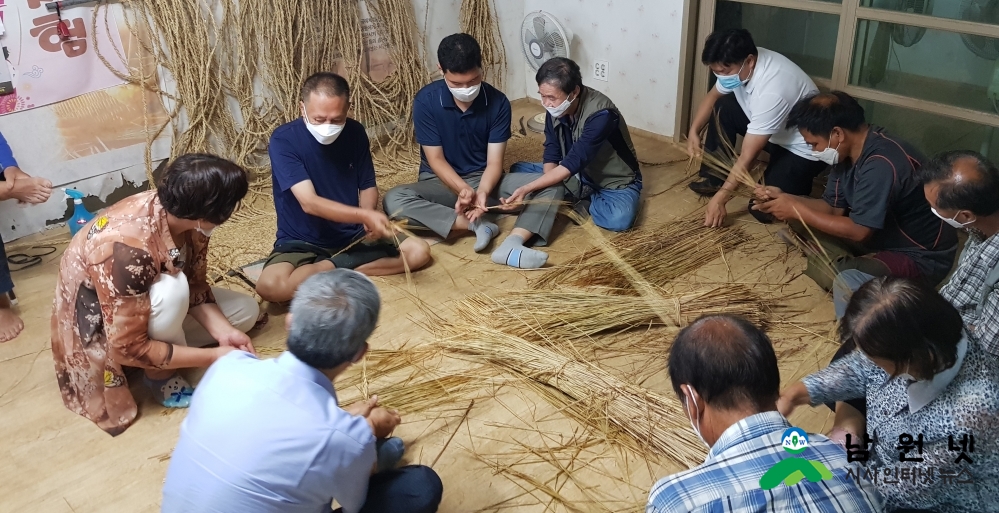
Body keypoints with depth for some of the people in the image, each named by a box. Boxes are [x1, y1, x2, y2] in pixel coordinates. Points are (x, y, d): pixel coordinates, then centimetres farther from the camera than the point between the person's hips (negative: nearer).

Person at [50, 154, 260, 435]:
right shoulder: (128, 249, -40)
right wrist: (212, 356, -29)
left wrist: (223, 332, -20)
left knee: (246, 310, -1)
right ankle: (162, 377, -13)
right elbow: (129, 348, -34)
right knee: (171, 289, -36)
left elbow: (196, 286, -4)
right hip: (99, 325, -7)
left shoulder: (183, 215, -18)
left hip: (147, 299, 7)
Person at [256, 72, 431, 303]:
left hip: (353, 236, 4)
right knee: (270, 286, -33)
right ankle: (340, 269, -10)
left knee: (419, 251, -13)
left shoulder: (355, 132, -4)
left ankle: (330, 268, -10)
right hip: (303, 242, -4)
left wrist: (368, 221, -17)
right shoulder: (283, 140, -18)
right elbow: (309, 202, -27)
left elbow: (368, 186, 6)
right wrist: (365, 215, -39)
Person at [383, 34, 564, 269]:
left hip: (484, 180, 2)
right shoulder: (426, 101, -15)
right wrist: (463, 189, -31)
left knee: (552, 186, -19)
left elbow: (494, 162, -11)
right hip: (442, 182, -1)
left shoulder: (498, 102, -11)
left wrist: (483, 192, -33)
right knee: (394, 200, -33)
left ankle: (512, 244, -41)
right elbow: (436, 159, -13)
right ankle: (478, 224, -29)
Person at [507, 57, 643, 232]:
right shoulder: (555, 108, -13)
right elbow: (551, 154, -5)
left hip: (615, 181, -6)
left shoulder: (601, 114, -33)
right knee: (518, 170, -2)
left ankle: (582, 200, -8)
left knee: (619, 219, -38)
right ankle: (580, 196, -9)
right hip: (578, 174, 6)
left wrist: (527, 189, -41)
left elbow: (573, 164, -36)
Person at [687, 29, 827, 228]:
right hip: (773, 131, 8)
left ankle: (798, 178, 12)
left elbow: (748, 156, -34)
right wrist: (694, 131, -7)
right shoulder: (740, 64, -15)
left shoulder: (772, 90, -38)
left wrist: (721, 197, -31)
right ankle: (715, 178, 8)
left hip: (804, 146, -8)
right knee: (721, 108, -3)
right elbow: (712, 97, 6)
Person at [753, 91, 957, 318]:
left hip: (922, 255, -9)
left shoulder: (882, 164, -31)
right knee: (800, 223, 5)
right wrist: (784, 198, -10)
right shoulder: (849, 151, -3)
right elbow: (834, 208, 4)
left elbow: (858, 231, -27)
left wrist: (796, 210, -20)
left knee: (849, 283, -37)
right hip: (883, 233, 9)